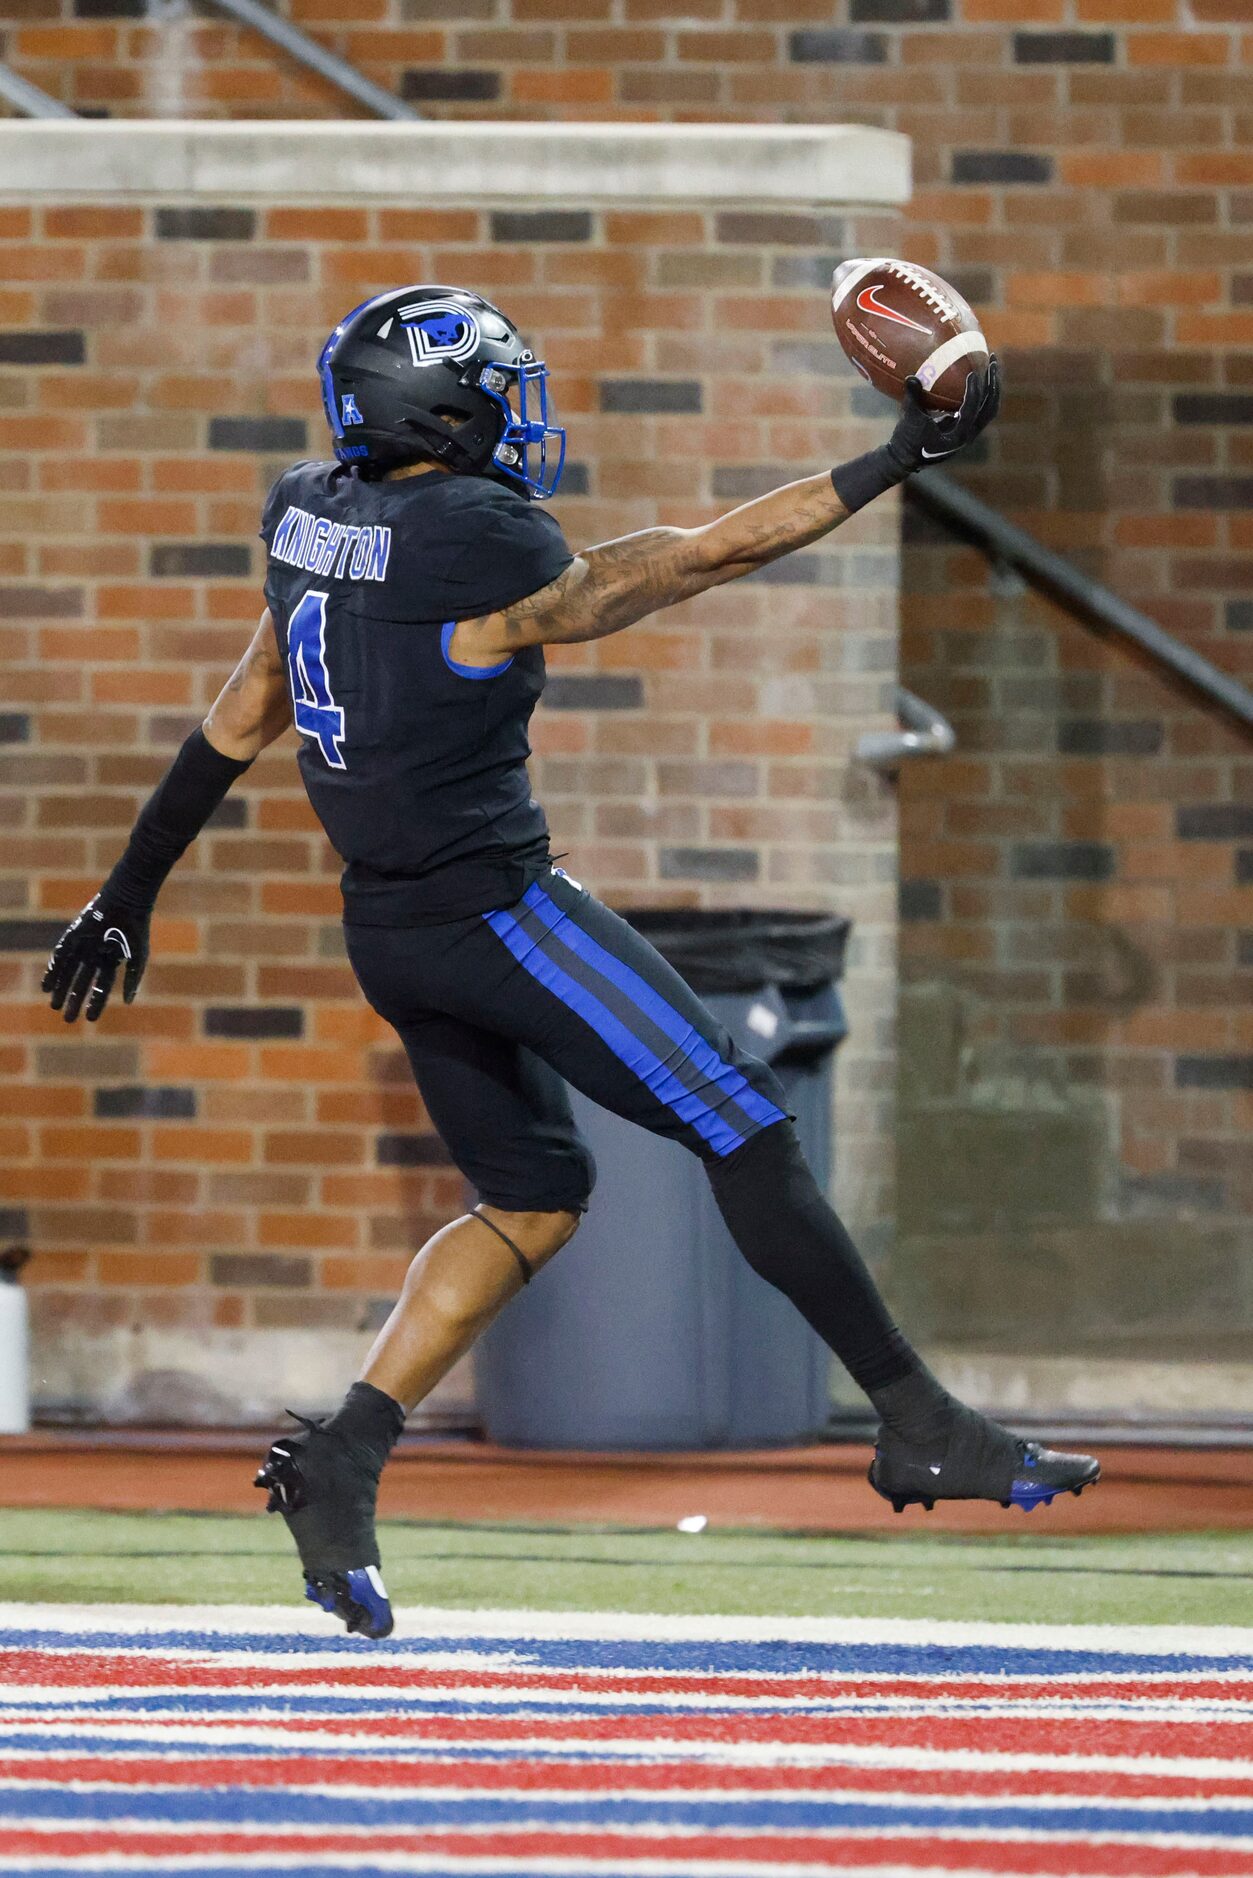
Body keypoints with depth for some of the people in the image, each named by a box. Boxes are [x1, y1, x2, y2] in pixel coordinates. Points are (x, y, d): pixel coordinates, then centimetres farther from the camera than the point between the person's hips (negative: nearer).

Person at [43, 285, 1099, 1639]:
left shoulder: (314, 525, 5)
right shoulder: (482, 557, -19)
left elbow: (237, 725, 14)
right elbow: (687, 561, -12)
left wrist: (131, 893, 25)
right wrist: (891, 464, -6)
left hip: (387, 933, 9)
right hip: (493, 910, -9)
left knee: (533, 1197, 19)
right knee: (745, 1133, -1)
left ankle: (339, 1462, 9)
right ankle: (919, 1428, 2)